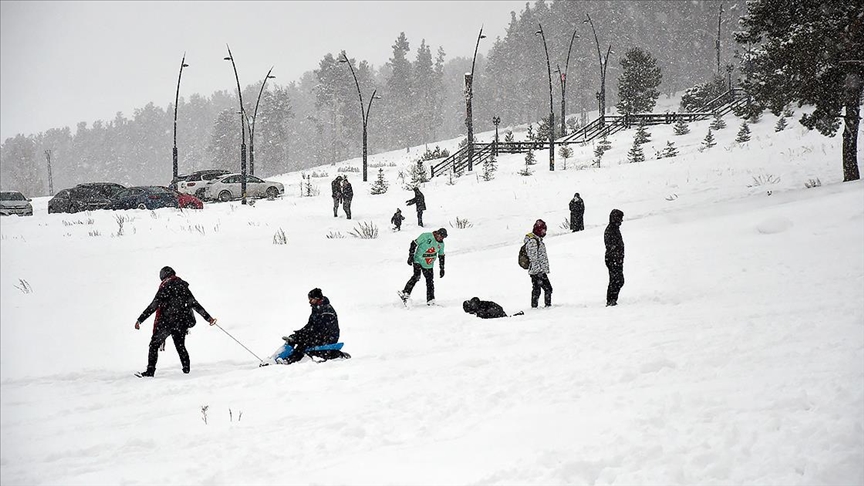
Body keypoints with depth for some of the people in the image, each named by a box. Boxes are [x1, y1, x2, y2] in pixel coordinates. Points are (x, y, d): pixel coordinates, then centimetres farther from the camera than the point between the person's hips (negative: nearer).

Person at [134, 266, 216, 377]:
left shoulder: (164, 289, -6)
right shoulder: (183, 287, 7)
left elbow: (153, 307, -9)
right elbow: (194, 304, 6)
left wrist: (140, 320, -5)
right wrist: (208, 317, 10)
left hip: (166, 322, -4)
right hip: (182, 323, 4)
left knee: (154, 345, 6)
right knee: (180, 346, 22)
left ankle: (150, 370, -2)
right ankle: (186, 368, 15)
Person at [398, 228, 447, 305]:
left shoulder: (441, 244, 5)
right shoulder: (426, 236, -13)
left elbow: (441, 256, 17)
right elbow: (414, 244, -11)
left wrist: (442, 269, 17)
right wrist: (411, 256, -16)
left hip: (429, 265, 6)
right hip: (418, 260, -6)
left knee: (430, 282, 3)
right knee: (416, 276, -25)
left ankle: (430, 300, 12)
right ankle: (405, 293, -21)